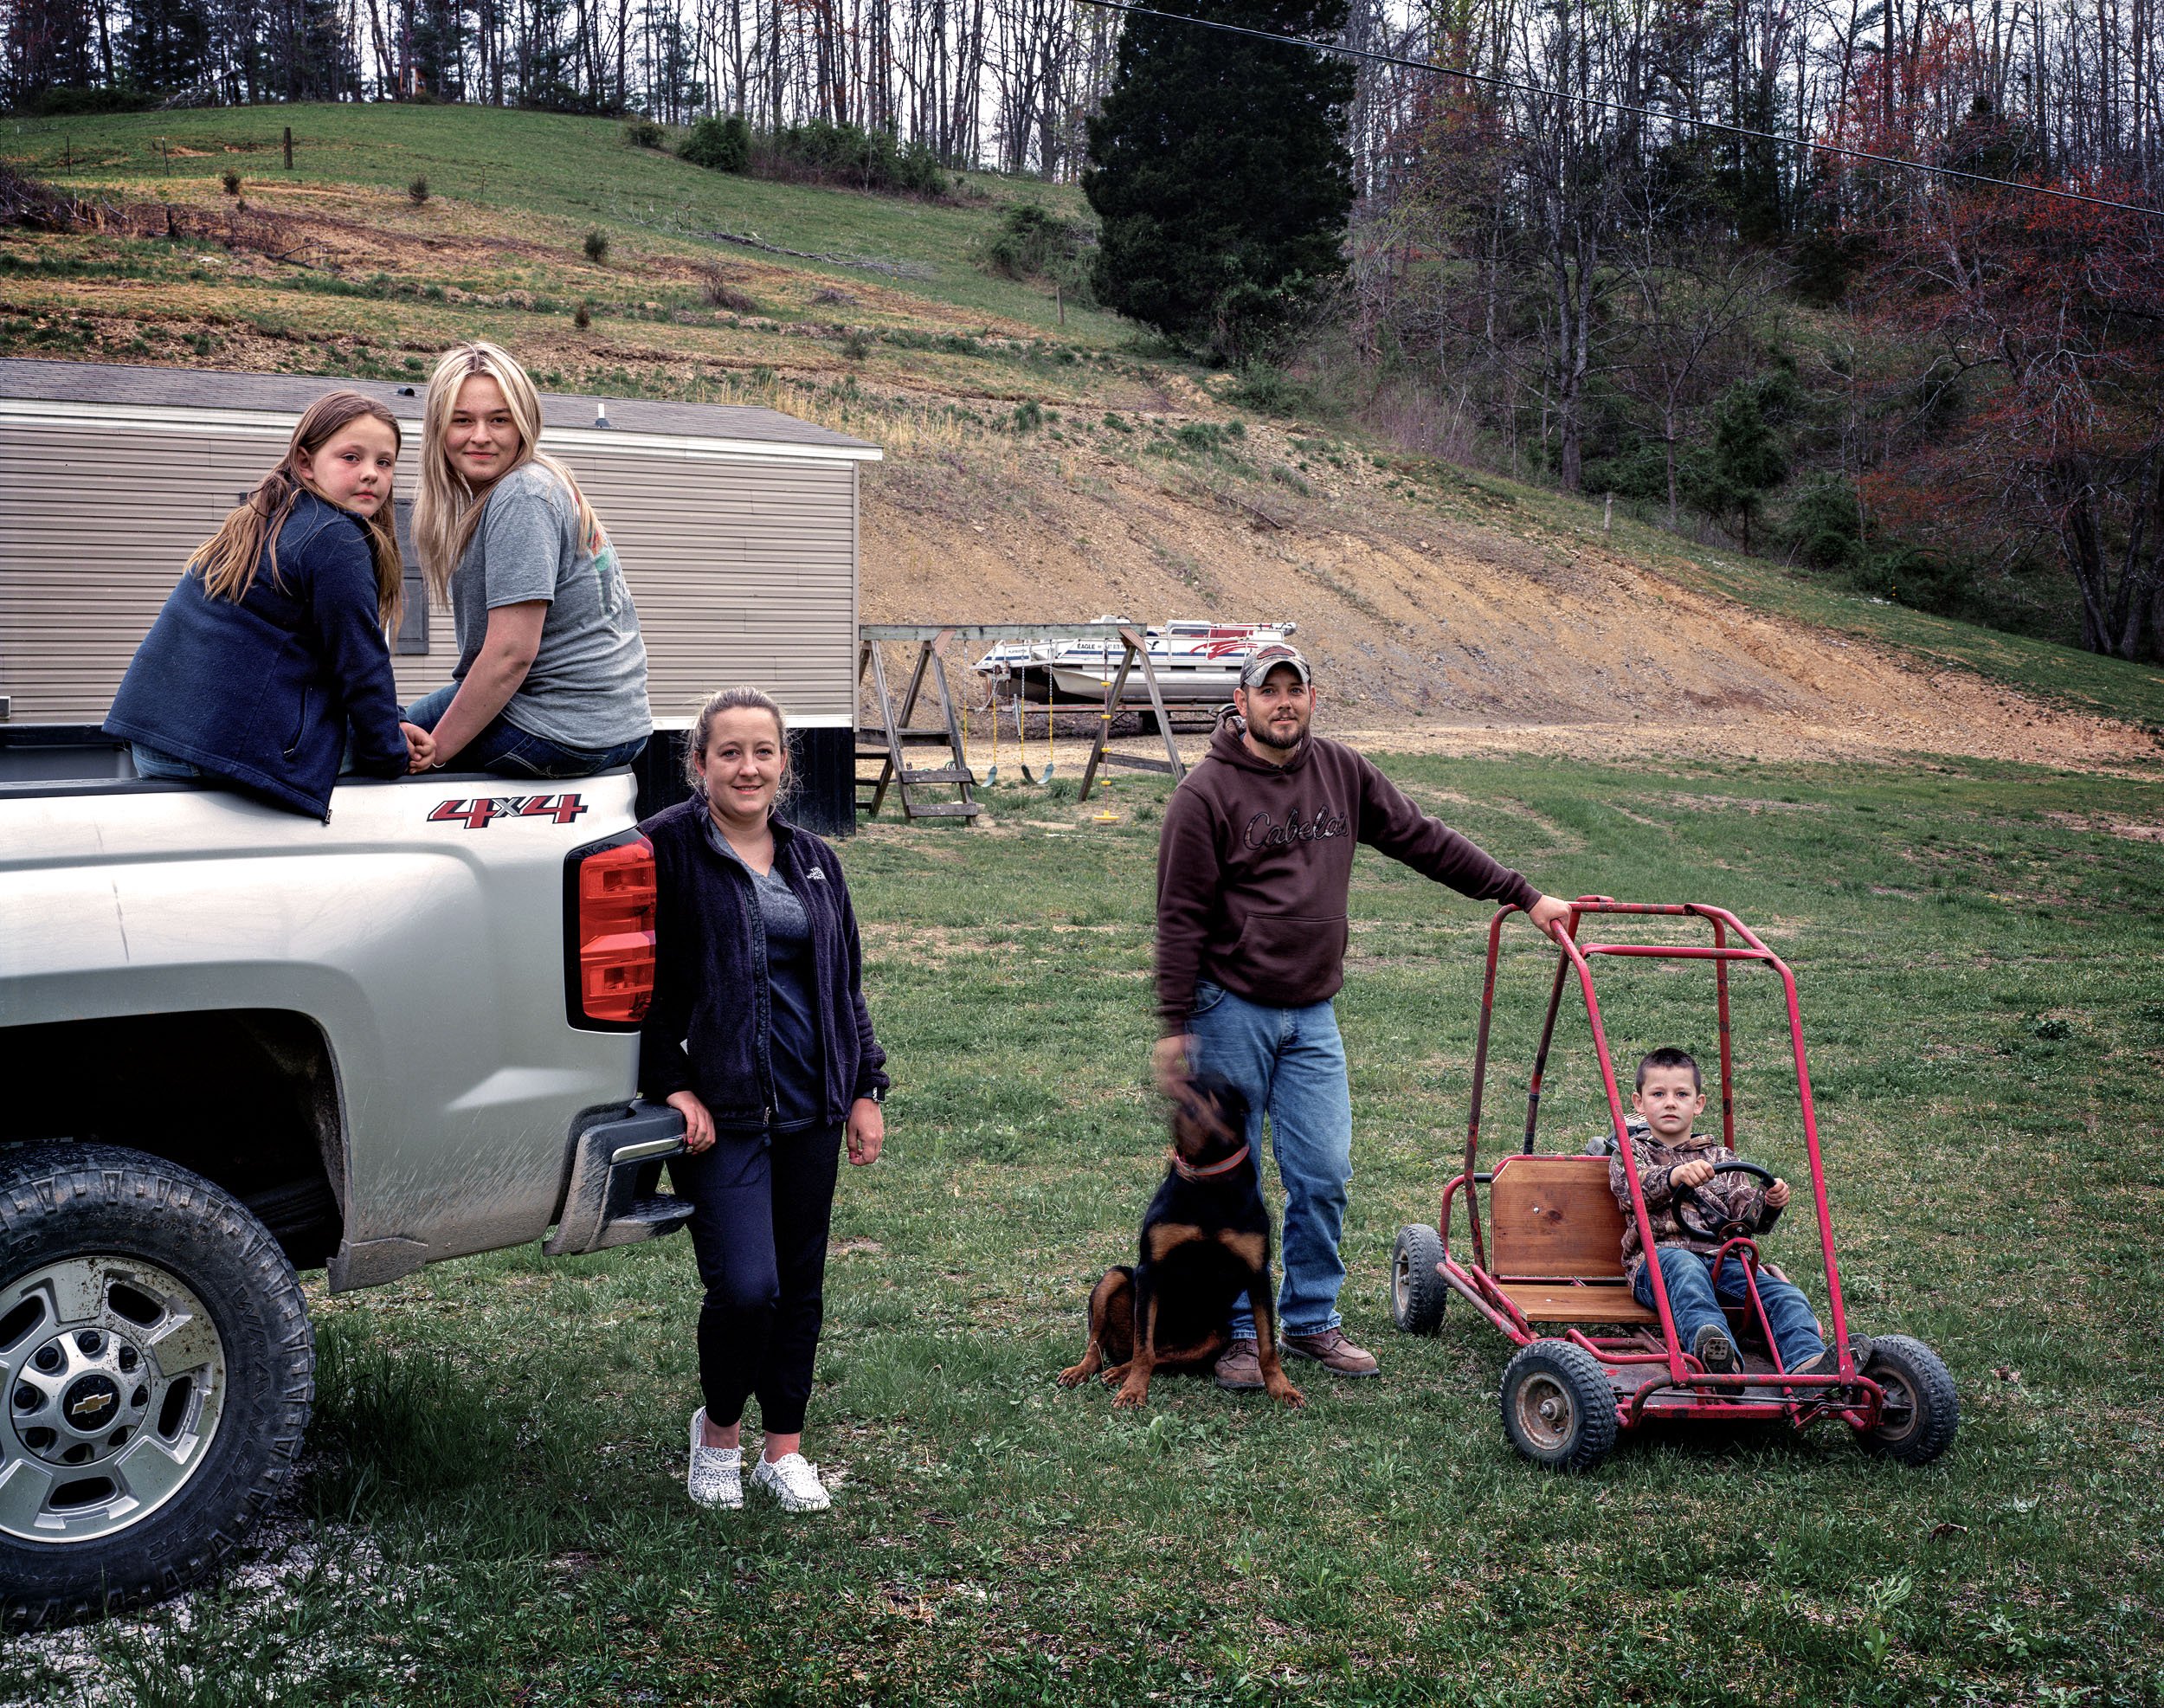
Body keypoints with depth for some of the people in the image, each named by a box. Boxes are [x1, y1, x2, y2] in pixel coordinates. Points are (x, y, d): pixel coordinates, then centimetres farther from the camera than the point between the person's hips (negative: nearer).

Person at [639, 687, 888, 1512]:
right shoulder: (665, 850, -6)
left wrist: (866, 1089, 13)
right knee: (745, 1285, -12)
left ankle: (784, 1448, 26)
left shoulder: (813, 861, 13)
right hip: (718, 1110, -5)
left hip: (808, 1106, 6)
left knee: (799, 1284, 11)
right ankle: (718, 1429, 16)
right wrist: (672, 1086, -14)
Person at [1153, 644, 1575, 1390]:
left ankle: (1311, 1320, 21)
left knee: (1324, 1175, 5)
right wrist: (1174, 1028, -12)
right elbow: (1181, 918, -9)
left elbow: (1425, 840, 12)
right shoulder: (1206, 793, -9)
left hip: (1312, 1017, 5)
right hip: (1230, 1012, -5)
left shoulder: (1342, 774, 6)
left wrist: (1524, 895, 11)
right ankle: (1234, 1331, 15)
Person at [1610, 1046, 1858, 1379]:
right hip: (1658, 1258, -5)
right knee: (1687, 1271, -40)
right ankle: (1715, 1354, -64)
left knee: (1784, 1294, -21)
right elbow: (1632, 1185, -9)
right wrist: (1674, 1176, -30)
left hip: (1722, 1257, 5)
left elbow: (1747, 1216, 16)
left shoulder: (1720, 1157, 26)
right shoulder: (1632, 1152, 15)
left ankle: (1807, 1360, -44)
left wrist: (1770, 1203, -8)